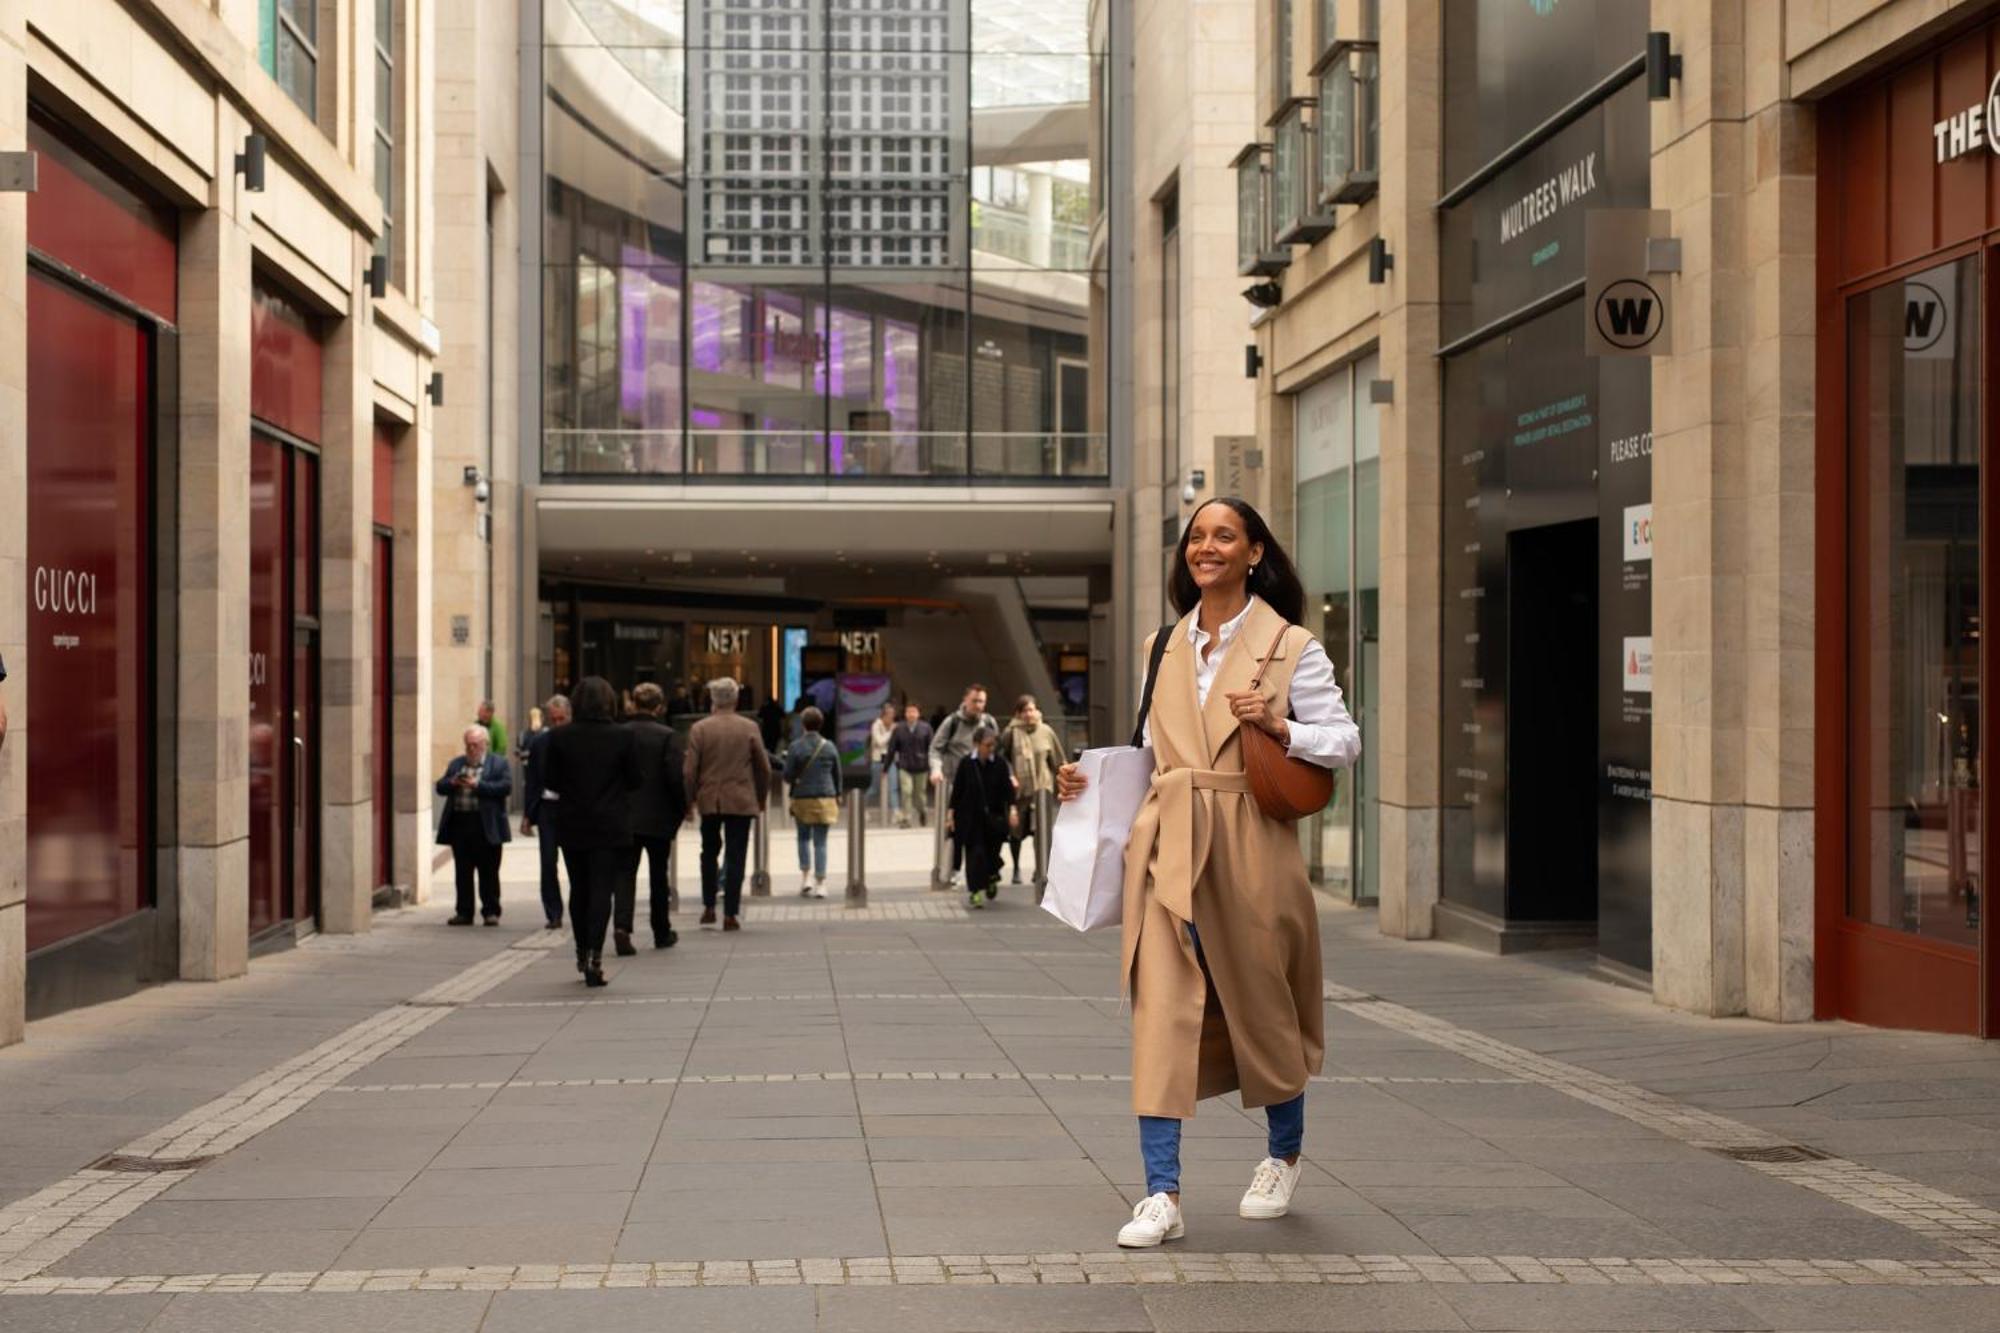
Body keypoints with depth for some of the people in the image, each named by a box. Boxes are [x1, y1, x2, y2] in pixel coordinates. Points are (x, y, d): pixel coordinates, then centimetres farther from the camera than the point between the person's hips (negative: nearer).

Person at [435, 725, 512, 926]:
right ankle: (464, 912, 12)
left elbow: (506, 787, -11)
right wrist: (452, 783, -10)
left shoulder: (499, 764, 2)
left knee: (488, 872, 1)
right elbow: (440, 787, 12)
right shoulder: (456, 763, 17)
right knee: (462, 872, 7)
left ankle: (491, 912, 7)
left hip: (485, 826, -4)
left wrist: (477, 785, -17)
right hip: (459, 824, 4)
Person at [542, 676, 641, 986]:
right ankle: (594, 957, -12)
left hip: (572, 827, 2)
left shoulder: (559, 737, -5)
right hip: (611, 829, -2)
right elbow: (634, 781, -2)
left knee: (579, 890, 16)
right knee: (602, 890, -1)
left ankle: (582, 954, 25)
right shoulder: (623, 737, -9)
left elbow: (550, 781, 0)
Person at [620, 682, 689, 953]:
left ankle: (622, 926, -17)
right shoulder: (668, 737, -11)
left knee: (625, 873, 3)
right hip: (658, 818, -1)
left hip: (624, 817, 2)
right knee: (658, 876, 12)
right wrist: (681, 811, -1)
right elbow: (677, 778, -15)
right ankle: (662, 933, 23)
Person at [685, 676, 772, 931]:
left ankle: (708, 907, 15)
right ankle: (731, 914, -2)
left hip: (709, 801, 1)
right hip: (741, 802, -1)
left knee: (710, 853, 17)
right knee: (735, 857, 1)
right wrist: (761, 799, 14)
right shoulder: (749, 728, -2)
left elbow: (690, 771, -4)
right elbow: (764, 768, 2)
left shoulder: (699, 729, -3)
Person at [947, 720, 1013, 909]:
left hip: (994, 818, 2)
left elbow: (1008, 789, -1)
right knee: (975, 853, -5)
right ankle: (975, 891, -1)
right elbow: (957, 790, 0)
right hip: (971, 818, -1)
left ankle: (991, 879, 36)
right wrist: (951, 814, -2)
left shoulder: (1000, 764, -2)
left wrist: (1011, 808, -12)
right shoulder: (966, 764, -5)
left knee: (992, 852, 7)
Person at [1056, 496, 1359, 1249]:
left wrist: (1278, 728, -16)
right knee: (1162, 1011, -6)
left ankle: (1282, 1157, 36)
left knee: (1260, 1002, 11)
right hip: (1167, 845, 3)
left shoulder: (1290, 645, 0)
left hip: (1251, 847, -3)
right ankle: (1162, 1196, -5)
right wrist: (1091, 778, 5)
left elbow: (1344, 741, -1)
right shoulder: (1164, 648, 12)